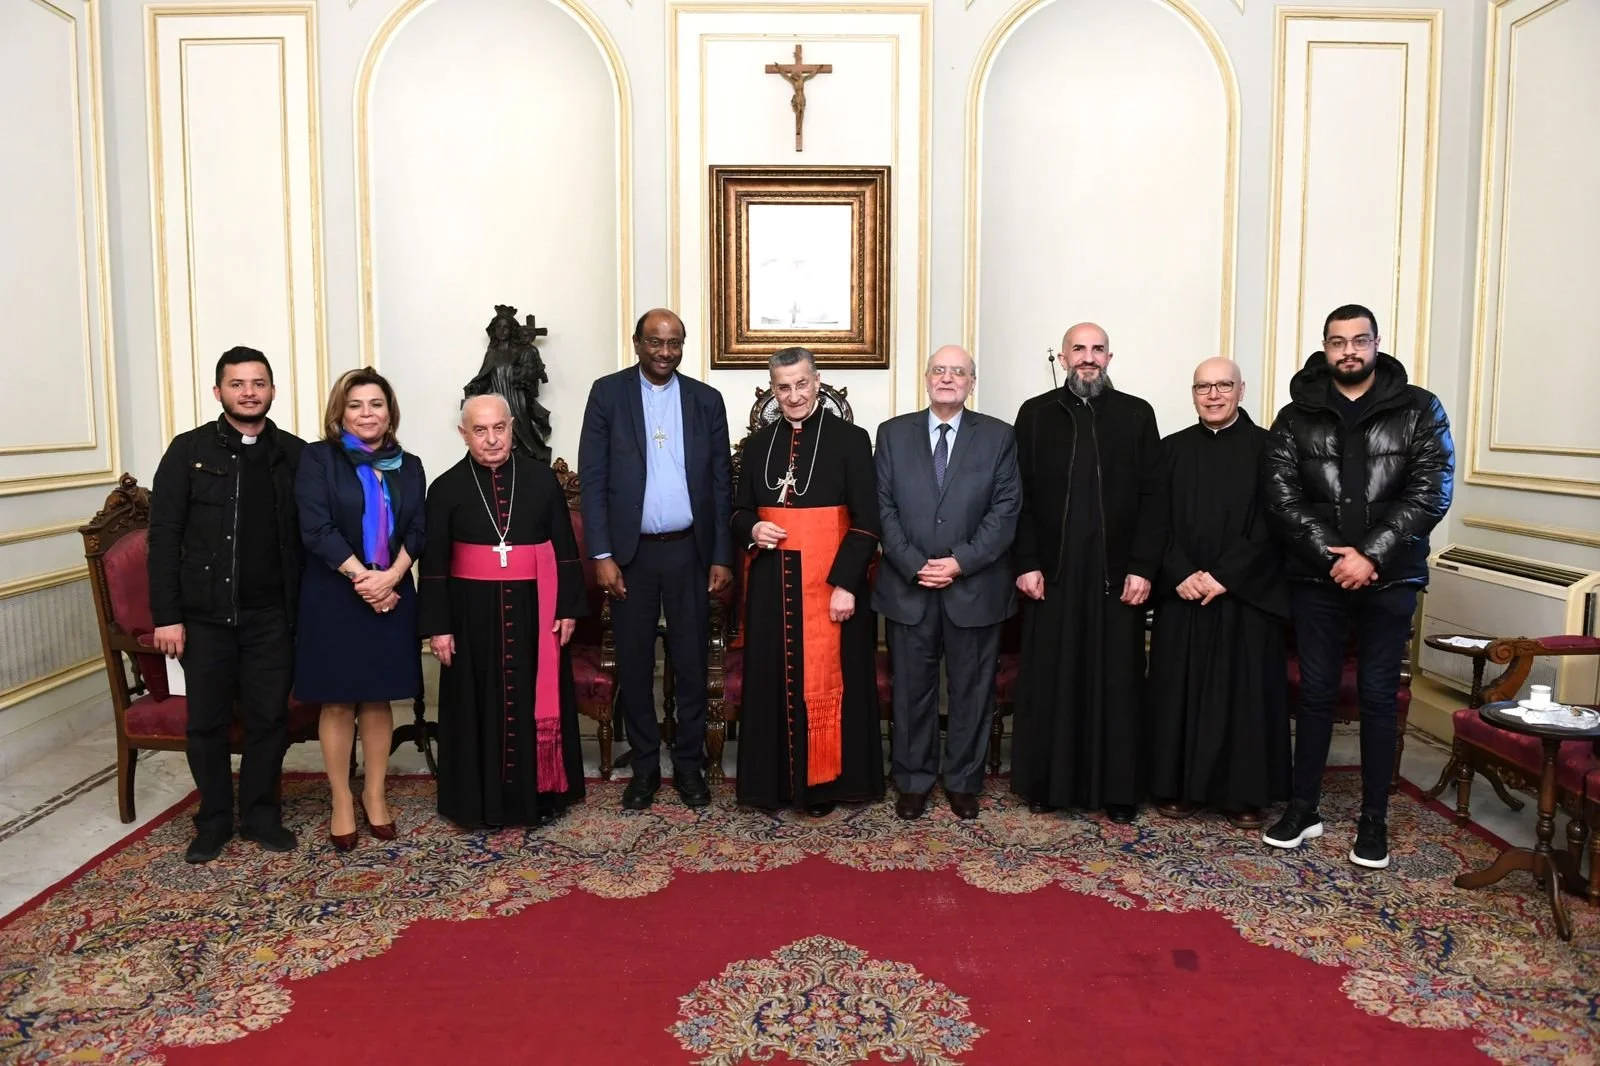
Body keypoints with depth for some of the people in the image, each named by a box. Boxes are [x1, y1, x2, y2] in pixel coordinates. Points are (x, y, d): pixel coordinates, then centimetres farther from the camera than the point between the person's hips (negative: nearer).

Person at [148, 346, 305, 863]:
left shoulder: (295, 454, 3)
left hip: (270, 616, 1)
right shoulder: (189, 450, 1)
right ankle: (214, 820, 25)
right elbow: (164, 537, -2)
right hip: (204, 614, 0)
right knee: (206, 721, 9)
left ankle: (261, 814, 24)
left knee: (269, 719, 8)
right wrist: (166, 616, -7)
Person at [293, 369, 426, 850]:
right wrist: (361, 576, -18)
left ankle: (375, 794, 23)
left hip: (392, 596, 3)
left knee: (378, 699, 10)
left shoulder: (408, 466, 9)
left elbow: (418, 530, 1)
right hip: (333, 598, -3)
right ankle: (341, 801, 17)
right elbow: (316, 529, -12)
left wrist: (389, 577, -15)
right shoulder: (318, 458, -2)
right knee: (337, 702, 5)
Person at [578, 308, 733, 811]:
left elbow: (722, 481, 6)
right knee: (634, 665, 7)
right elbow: (592, 478, -2)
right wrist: (601, 554, -9)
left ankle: (689, 764, 22)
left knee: (691, 662, 8)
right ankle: (644, 765, 22)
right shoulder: (608, 393, 1)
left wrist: (722, 556, 1)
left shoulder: (706, 400, 6)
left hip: (690, 550, 1)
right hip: (630, 552, -1)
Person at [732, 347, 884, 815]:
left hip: (830, 581, -4)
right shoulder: (759, 443, 10)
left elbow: (867, 521, -8)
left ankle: (824, 781, 16)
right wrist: (752, 529, -7)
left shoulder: (850, 439, -4)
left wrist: (845, 583, -15)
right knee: (773, 680, 7)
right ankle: (775, 779, 20)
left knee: (825, 681, 2)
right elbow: (740, 510, 16)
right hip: (772, 582, 4)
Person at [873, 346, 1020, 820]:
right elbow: (883, 507, 0)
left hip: (975, 587, 0)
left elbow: (1005, 510, -4)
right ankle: (913, 780, 23)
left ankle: (964, 781, 25)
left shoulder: (998, 436, 3)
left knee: (971, 689, 10)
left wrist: (961, 562, -13)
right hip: (909, 586, 1)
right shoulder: (893, 433, 5)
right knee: (912, 689, 9)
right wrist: (913, 565, -11)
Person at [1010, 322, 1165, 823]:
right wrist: (1026, 564, -5)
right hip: (1052, 573, 0)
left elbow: (1152, 497, 2)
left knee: (1116, 682, 6)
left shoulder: (1137, 414, 6)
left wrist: (1142, 567, -6)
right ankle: (1047, 781, 17)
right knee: (1049, 681, 6)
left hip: (1116, 573, 0)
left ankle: (1117, 787, 16)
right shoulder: (1035, 414, 6)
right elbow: (1020, 496, 2)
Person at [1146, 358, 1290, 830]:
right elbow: (1158, 520, 2)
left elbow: (1270, 524, -6)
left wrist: (1225, 576, -15)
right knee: (1179, 690, 5)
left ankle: (1244, 794, 13)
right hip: (1182, 592, 2)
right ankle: (1178, 787, 16)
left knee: (1244, 692, 3)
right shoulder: (1173, 449, 7)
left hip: (1246, 595, -2)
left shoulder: (1266, 447, 1)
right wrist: (1180, 574, -11)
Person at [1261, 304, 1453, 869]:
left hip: (1390, 579, -1)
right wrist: (1331, 555, -14)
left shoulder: (1419, 410, 2)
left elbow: (1431, 494, -6)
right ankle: (1303, 808, 18)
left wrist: (1371, 556, -15)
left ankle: (1374, 821, 16)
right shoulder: (1296, 416, 4)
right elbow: (1282, 497, -3)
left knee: (1378, 697, 5)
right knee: (1315, 693, 7)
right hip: (1316, 577, 1)